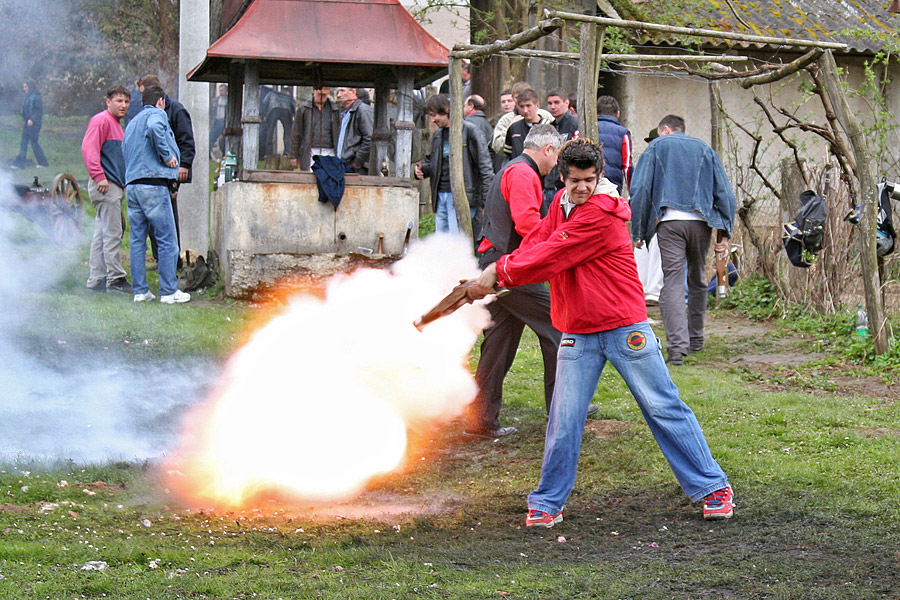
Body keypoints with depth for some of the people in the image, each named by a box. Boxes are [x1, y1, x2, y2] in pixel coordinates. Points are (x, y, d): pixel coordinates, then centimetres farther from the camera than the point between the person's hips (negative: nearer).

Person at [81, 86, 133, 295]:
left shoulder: (117, 124, 22)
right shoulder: (101, 120, -9)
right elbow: (88, 149, -20)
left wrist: (124, 181, 22)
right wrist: (99, 176, -24)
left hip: (116, 187, 10)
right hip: (105, 186, -10)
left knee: (102, 234, 11)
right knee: (112, 234, -9)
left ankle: (96, 279, 15)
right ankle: (115, 279, -6)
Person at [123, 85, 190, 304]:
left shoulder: (132, 123, 25)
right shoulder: (156, 114, 0)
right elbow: (155, 128, -24)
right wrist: (166, 155, -16)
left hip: (132, 185, 8)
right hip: (153, 184, -8)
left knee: (137, 240, 9)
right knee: (167, 239, -3)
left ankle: (140, 290, 10)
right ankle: (169, 292, -3)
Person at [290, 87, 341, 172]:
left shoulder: (334, 110, 11)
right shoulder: (304, 109, 7)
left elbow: (338, 134, 15)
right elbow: (296, 134, 9)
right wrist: (294, 156, 6)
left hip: (329, 152, 1)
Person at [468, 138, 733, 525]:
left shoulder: (601, 213, -16)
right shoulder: (562, 202, 10)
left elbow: (549, 258, -16)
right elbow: (536, 243, 8)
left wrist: (501, 273, -9)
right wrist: (499, 268, -10)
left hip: (624, 327, -6)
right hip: (577, 332, 6)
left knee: (664, 409, 1)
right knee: (564, 420, 1)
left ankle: (713, 488, 11)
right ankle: (547, 503, 13)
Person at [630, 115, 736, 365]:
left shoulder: (656, 147, 10)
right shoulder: (704, 149, 18)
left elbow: (639, 189, 1)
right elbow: (724, 192, 12)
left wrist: (638, 232, 3)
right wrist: (725, 232, 12)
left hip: (669, 221, -3)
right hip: (700, 222, 3)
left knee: (673, 283, -8)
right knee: (697, 280, 19)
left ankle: (677, 345, -21)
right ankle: (696, 339, 29)